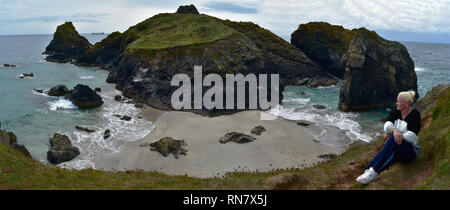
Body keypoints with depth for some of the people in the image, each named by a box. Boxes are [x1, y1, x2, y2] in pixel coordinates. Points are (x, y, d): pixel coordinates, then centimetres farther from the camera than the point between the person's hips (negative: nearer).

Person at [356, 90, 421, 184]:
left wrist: (389, 133, -17)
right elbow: (387, 125, -11)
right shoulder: (395, 112, 6)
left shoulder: (415, 114, -9)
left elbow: (412, 137, -19)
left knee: (393, 140, -36)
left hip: (410, 151, -5)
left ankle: (373, 172, -45)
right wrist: (394, 130, -35)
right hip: (394, 147, 5)